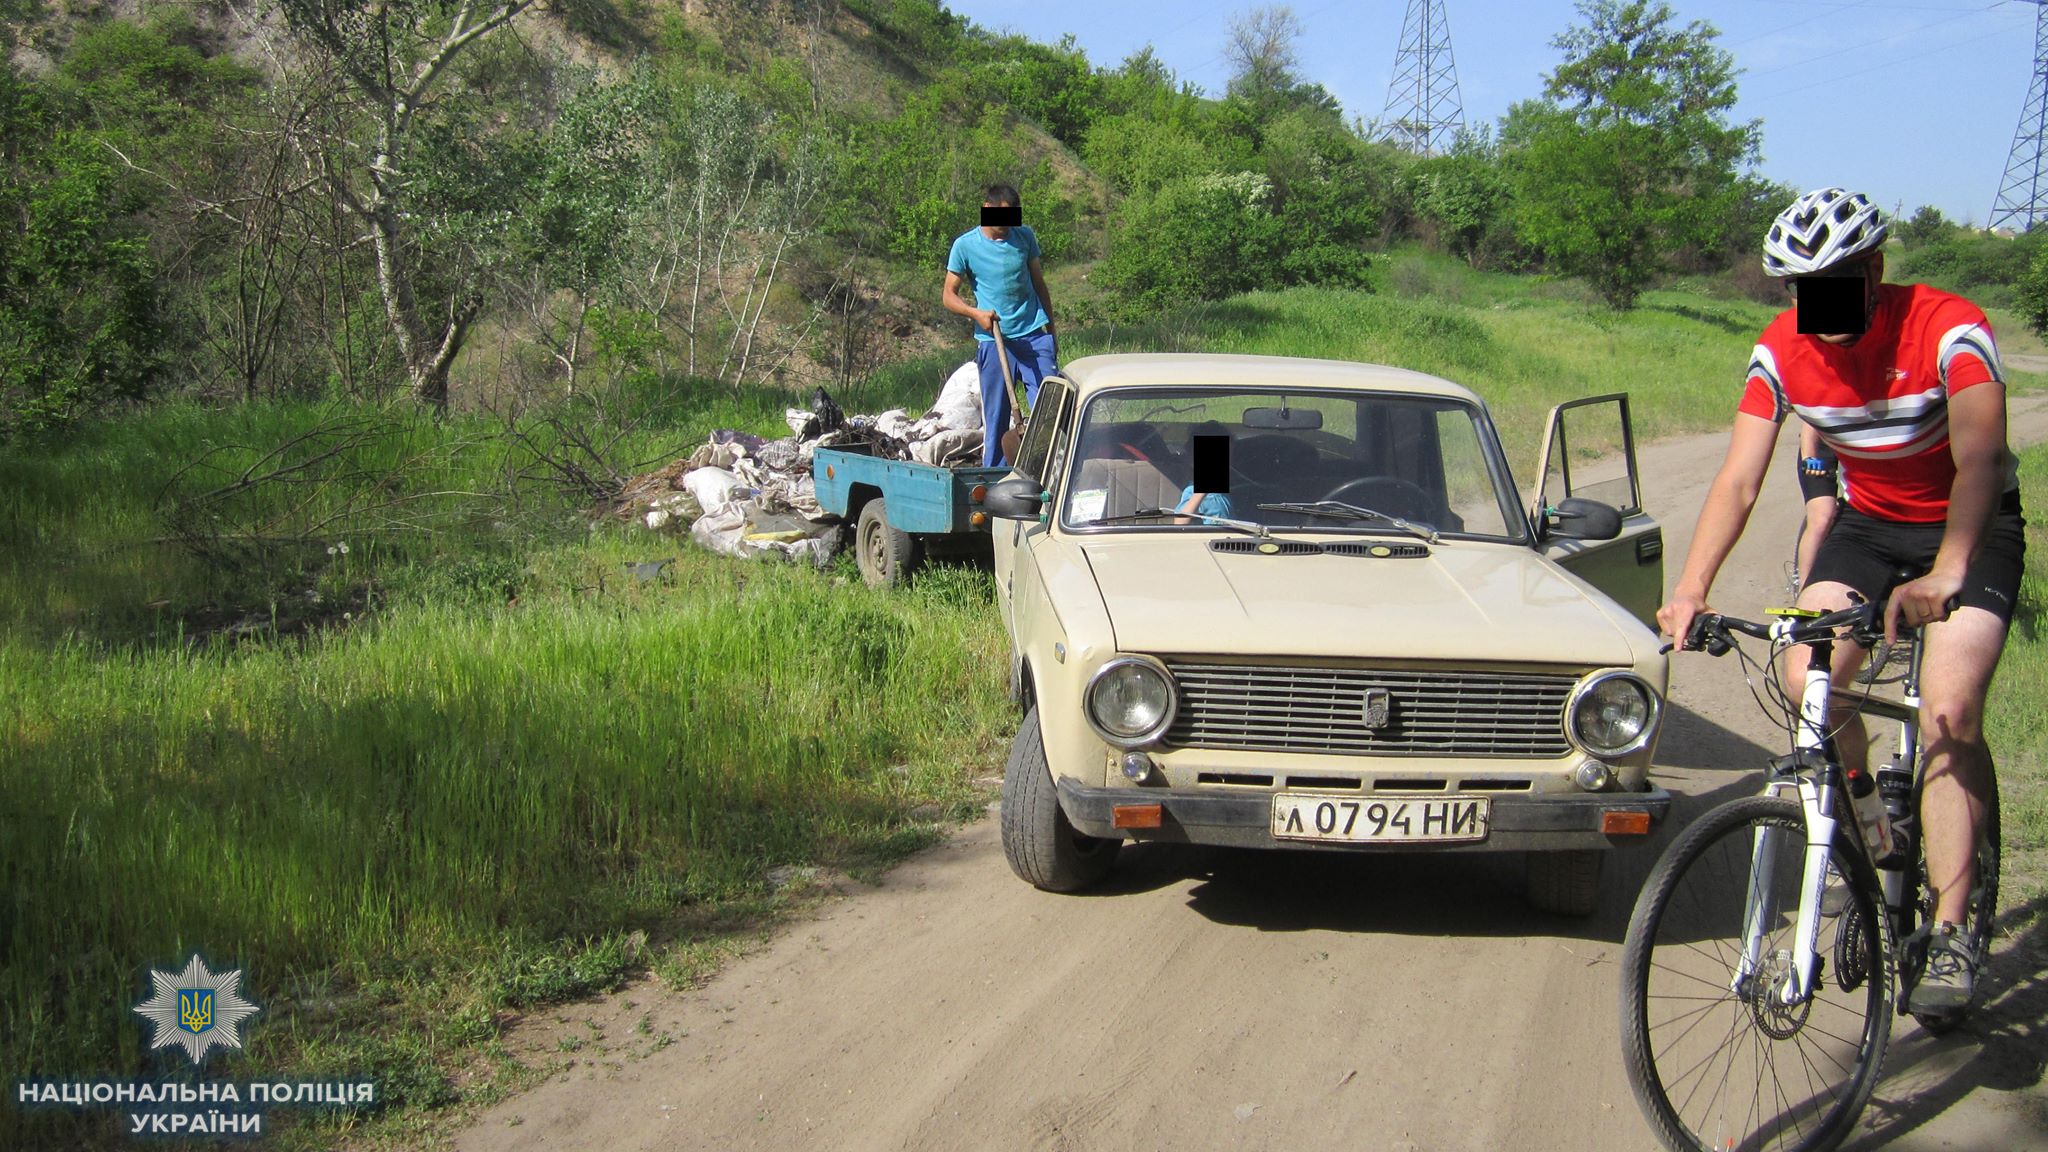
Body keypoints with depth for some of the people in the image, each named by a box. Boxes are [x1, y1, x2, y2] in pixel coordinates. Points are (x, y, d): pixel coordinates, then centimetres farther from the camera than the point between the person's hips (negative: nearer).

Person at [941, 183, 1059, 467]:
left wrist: (1051, 333, 19)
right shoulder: (965, 246, -1)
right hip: (993, 341, -2)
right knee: (995, 419, 2)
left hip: (1035, 336, 2)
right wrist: (976, 313, -17)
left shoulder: (1025, 237, 7)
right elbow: (948, 295, 2)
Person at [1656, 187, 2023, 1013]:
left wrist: (1943, 576, -54)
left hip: (1972, 526, -4)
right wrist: (1691, 588, -34)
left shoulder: (1949, 331, -26)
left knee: (1949, 714, -22)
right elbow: (1739, 481, -19)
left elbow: (1979, 459, -39)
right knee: (1808, 678, -19)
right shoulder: (1782, 351, -14)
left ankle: (1949, 934, -14)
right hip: (1868, 523, 4)